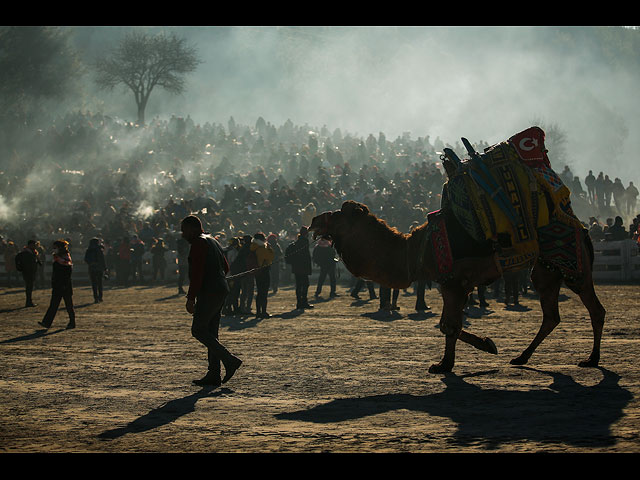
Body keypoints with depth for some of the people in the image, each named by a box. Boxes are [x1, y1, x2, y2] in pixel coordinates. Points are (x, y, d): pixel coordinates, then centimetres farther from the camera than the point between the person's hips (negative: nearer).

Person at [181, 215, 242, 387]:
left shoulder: (198, 243, -10)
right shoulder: (212, 241, 20)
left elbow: (197, 273, -19)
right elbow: (225, 267, 27)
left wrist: (191, 298, -20)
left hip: (209, 293, -10)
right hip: (221, 290, 10)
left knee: (199, 331, -8)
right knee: (210, 332, 9)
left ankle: (230, 360, -14)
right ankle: (214, 375, 7)